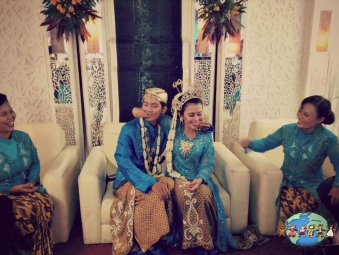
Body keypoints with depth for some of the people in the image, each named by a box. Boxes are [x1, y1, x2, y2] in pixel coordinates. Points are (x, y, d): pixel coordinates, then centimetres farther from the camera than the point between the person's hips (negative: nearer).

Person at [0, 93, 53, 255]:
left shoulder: (23, 137, 4)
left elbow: (35, 163, 10)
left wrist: (32, 181, -9)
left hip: (25, 188, 4)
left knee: (44, 204, -26)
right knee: (28, 210, -31)